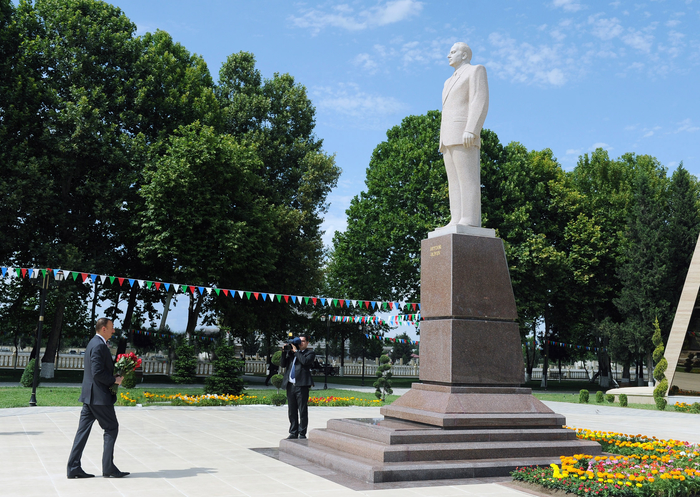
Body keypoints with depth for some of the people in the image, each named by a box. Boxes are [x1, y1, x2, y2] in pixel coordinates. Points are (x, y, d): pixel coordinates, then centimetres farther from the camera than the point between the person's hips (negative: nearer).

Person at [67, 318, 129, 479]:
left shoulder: (95, 343, 16)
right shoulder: (98, 345, -17)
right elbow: (97, 373, -23)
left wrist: (114, 376, 11)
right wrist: (114, 380, -11)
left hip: (90, 396, 10)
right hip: (99, 396, -10)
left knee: (83, 429, 9)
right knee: (111, 428, -1)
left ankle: (73, 467, 11)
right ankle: (108, 467, 4)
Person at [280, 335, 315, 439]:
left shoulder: (310, 353, 6)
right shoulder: (291, 352, 20)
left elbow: (305, 361, -13)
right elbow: (283, 364, 15)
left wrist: (296, 351, -6)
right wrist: (284, 352, 3)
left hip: (302, 386, -5)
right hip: (290, 385, 5)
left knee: (302, 411, -2)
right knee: (292, 411, 10)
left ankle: (302, 434, 4)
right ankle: (293, 433, 19)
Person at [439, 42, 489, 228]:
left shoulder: (476, 70, 4)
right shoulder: (450, 82, 30)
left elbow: (480, 103, -9)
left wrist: (471, 130, -21)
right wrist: (443, 142, 17)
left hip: (464, 135, -9)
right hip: (449, 138, 9)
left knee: (467, 179, -15)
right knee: (454, 182, 0)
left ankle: (469, 222, -19)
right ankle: (457, 222, -4)